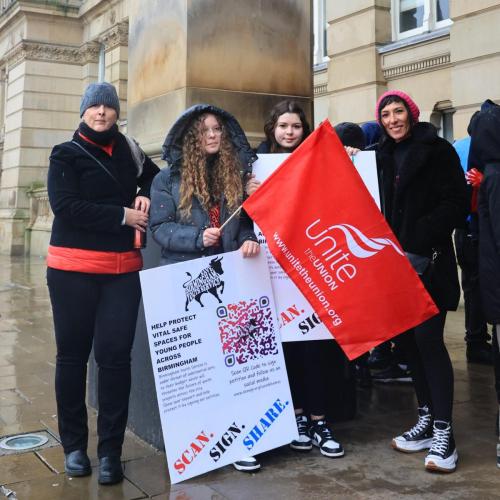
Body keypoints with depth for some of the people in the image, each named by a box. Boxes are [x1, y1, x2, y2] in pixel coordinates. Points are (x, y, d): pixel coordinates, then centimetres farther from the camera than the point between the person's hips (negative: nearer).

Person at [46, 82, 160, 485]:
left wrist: (146, 195, 3)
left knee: (115, 356, -2)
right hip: (73, 268, -2)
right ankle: (74, 445, 20)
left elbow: (156, 177, 26)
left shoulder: (128, 149, 11)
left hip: (123, 269, 2)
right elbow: (64, 206, -12)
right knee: (73, 354, 5)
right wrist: (123, 215, -15)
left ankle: (110, 450, 7)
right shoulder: (66, 155, 2)